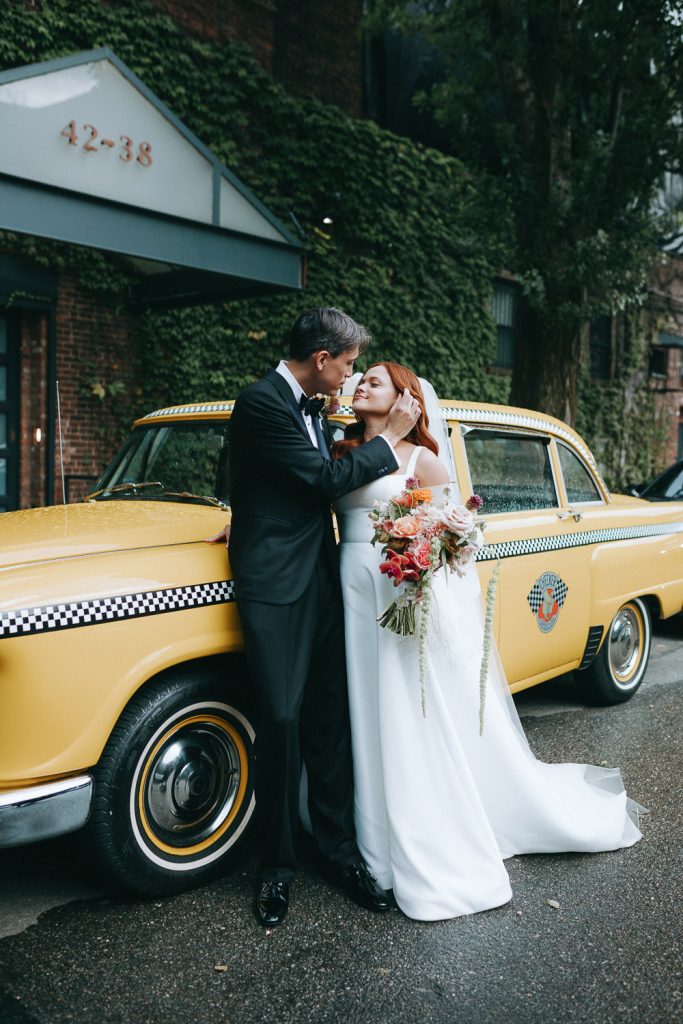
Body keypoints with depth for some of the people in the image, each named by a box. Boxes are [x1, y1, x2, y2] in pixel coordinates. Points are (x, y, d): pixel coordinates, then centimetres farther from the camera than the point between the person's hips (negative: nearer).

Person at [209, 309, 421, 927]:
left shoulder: (314, 409, 14)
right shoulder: (262, 402, -13)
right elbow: (329, 480, -15)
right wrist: (391, 436, -5)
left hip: (321, 579, 7)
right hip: (275, 584, -7)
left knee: (330, 718, 8)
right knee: (282, 720, -4)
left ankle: (339, 850, 20)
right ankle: (278, 863, 14)